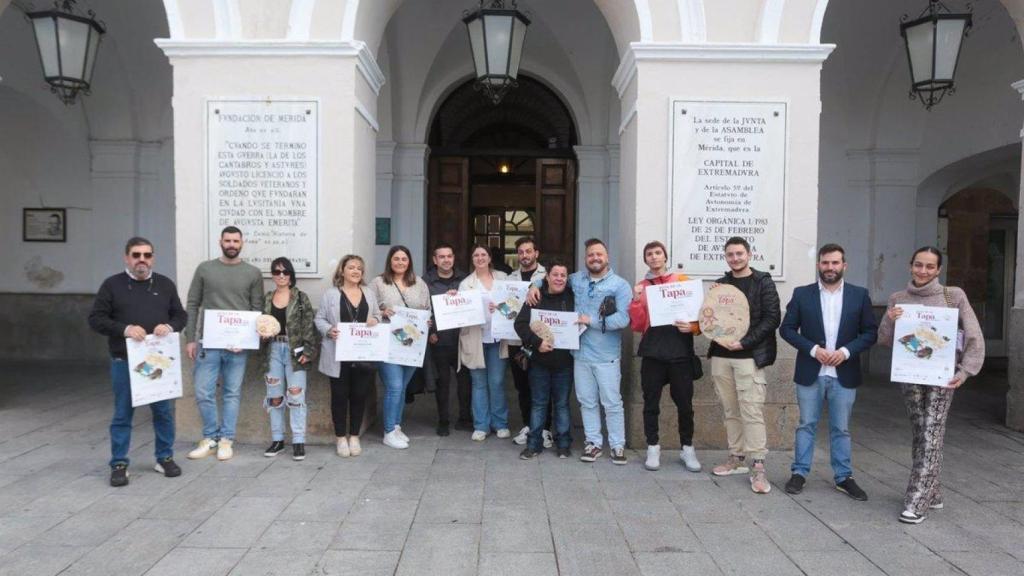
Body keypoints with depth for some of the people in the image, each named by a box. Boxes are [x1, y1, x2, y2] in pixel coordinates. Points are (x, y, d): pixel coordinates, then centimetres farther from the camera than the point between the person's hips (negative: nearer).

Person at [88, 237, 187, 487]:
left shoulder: (165, 284, 8)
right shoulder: (112, 284, 0)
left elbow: (181, 315, 11)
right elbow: (96, 319, -2)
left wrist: (169, 326, -12)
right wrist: (124, 329, -18)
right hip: (124, 361, -2)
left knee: (164, 411, 8)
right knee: (123, 414, 6)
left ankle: (165, 458, 23)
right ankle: (119, 464, 17)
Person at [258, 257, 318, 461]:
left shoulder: (301, 297, -1)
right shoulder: (266, 299, 9)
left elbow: (309, 326, -5)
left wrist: (307, 351, -12)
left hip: (295, 351, -4)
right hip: (273, 350, 4)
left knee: (296, 397, -5)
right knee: (275, 397, 9)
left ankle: (298, 441, 2)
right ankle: (277, 439, 20)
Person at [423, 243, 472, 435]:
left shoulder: (464, 279, 6)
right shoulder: (427, 281, 0)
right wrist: (429, 333, -8)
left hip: (462, 338, 2)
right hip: (439, 340, -2)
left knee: (465, 378, 6)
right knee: (443, 380, 7)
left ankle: (465, 418, 22)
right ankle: (443, 421, 19)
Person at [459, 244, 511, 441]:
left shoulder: (502, 277, 10)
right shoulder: (466, 283, 6)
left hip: (497, 336, 1)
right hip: (475, 338, 0)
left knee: (497, 382, 4)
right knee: (479, 383, 6)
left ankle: (500, 423, 16)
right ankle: (481, 425, 14)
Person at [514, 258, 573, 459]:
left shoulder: (572, 298, 1)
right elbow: (520, 323, -6)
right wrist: (537, 342, -15)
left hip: (564, 361, 0)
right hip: (539, 360, 0)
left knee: (562, 403, 10)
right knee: (538, 403, 8)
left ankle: (563, 443, 20)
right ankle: (534, 443, 16)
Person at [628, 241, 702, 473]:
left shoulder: (683, 280, 6)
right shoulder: (641, 287, 9)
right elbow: (637, 325, 3)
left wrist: (693, 327, -13)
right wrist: (636, 299, -10)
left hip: (680, 351, -1)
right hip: (653, 352, 1)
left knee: (684, 402, 5)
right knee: (651, 402, 5)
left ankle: (687, 448, 19)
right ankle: (653, 448, 17)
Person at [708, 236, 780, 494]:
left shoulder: (763, 283, 0)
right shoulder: (720, 284, 13)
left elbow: (772, 318, -7)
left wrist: (743, 342, -14)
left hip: (749, 356, -5)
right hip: (721, 356, 5)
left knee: (752, 412, -7)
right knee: (731, 411, 10)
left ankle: (758, 467, -2)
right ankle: (737, 458, 21)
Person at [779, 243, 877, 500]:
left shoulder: (859, 295, 2)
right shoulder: (802, 294, 0)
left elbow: (871, 332, 2)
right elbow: (787, 329, -1)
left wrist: (846, 351, -13)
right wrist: (814, 349, -13)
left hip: (844, 375, 1)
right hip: (810, 373, 0)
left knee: (841, 429, 11)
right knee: (806, 425, 9)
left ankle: (844, 477, 22)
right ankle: (799, 473, 18)